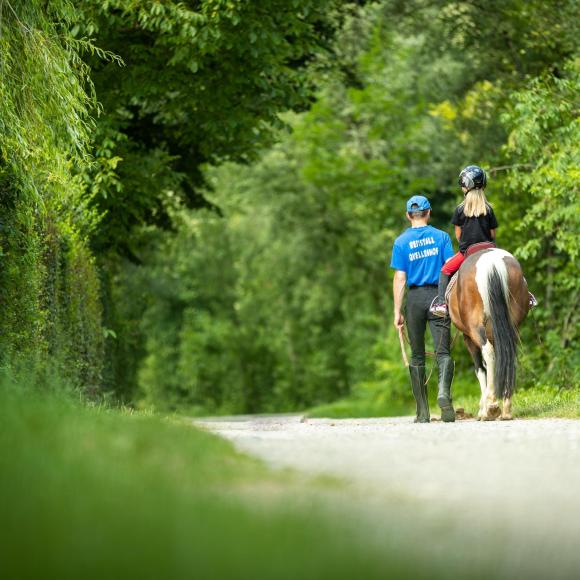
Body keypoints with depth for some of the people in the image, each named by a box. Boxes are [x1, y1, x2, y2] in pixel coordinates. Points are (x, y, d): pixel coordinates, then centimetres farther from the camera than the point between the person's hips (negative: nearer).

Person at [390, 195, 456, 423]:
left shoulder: (401, 242, 1)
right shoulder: (442, 237, 2)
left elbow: (400, 278, -3)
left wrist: (397, 312, -1)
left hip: (415, 297, 0)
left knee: (417, 356, 10)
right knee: (443, 352, -4)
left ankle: (423, 413, 11)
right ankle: (444, 391, -34)